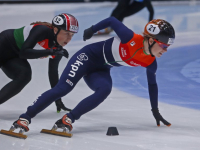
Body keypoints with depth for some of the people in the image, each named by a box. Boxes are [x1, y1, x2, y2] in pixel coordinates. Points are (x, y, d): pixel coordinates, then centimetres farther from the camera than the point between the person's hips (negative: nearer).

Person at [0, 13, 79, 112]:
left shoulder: (58, 49, -7)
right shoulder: (43, 31, -29)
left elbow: (53, 73, 5)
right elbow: (23, 52, -34)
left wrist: (58, 101, 6)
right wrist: (50, 51, -40)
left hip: (14, 57, 7)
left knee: (24, 76, -18)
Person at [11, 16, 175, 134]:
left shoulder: (150, 62, -8)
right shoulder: (131, 38, -27)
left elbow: (152, 84, 9)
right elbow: (111, 21, -14)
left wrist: (155, 110, 14)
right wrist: (92, 30, -5)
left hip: (100, 71, 6)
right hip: (89, 56, -5)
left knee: (105, 90, -28)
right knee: (62, 88, -19)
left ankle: (68, 119, -22)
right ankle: (25, 119, -16)